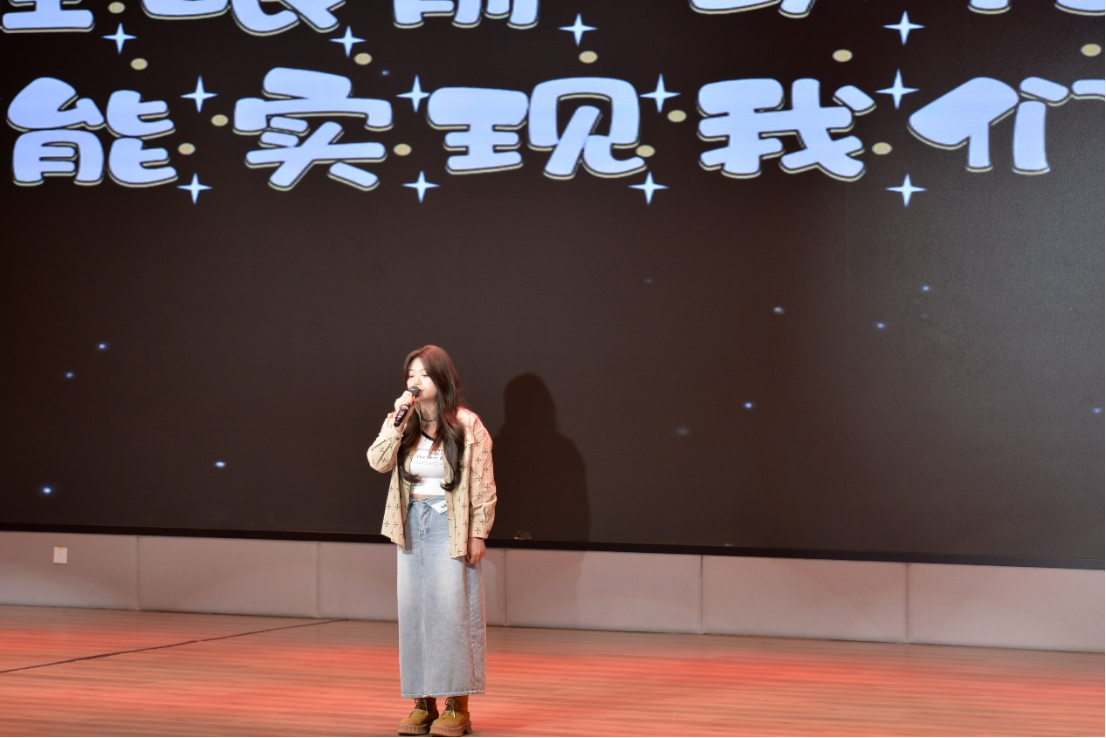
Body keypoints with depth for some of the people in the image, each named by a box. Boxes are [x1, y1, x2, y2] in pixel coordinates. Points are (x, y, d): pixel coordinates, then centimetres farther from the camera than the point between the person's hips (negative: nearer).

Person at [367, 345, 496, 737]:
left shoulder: (467, 425, -7)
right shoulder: (401, 423, 6)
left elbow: (483, 486, -6)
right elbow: (378, 462, -9)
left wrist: (478, 533, -9)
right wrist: (398, 419, -17)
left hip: (450, 528, -5)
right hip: (412, 525, 5)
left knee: (452, 610, -6)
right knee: (413, 613, 5)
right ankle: (423, 703, 12)